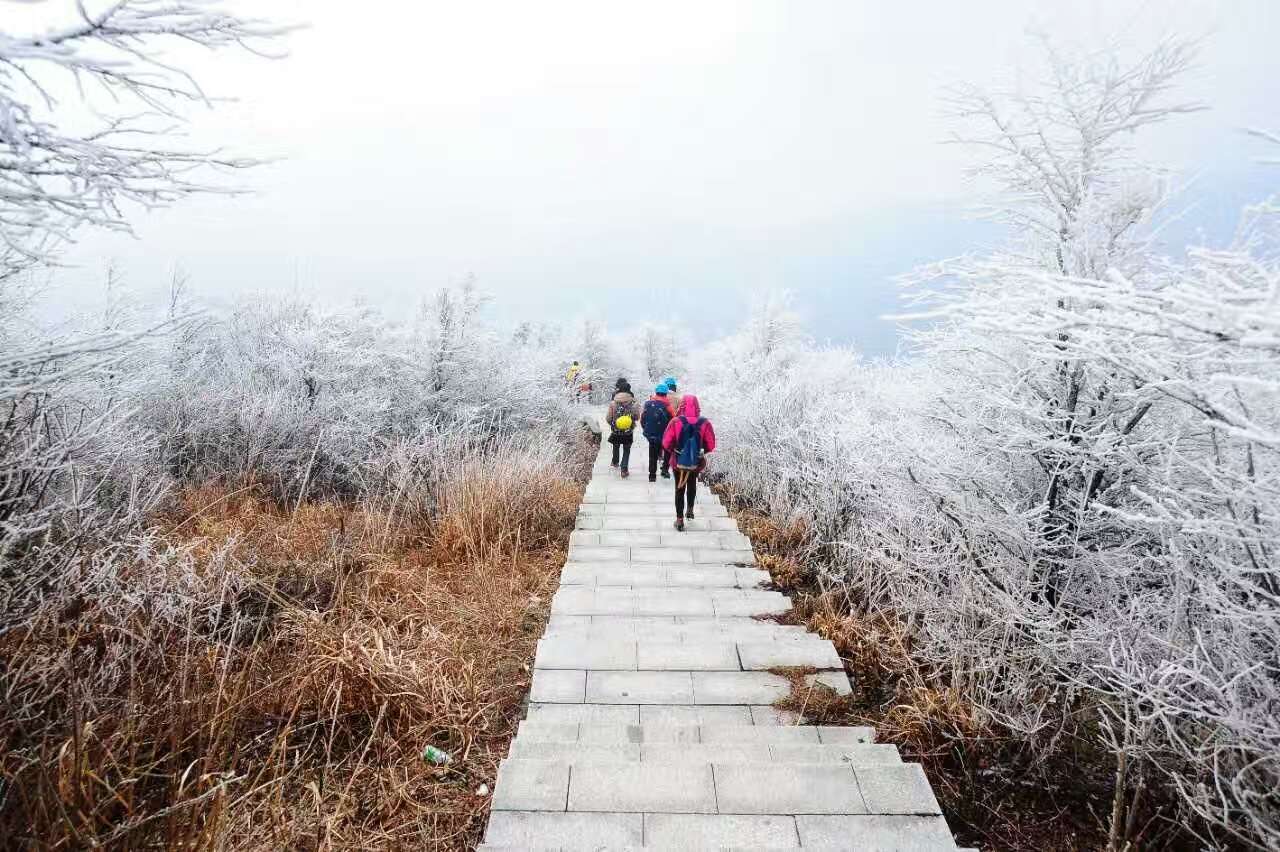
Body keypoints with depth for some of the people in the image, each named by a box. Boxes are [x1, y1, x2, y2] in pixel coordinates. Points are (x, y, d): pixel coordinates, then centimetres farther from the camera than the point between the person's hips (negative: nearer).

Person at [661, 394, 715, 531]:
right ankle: (690, 510, 37)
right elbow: (710, 445, -8)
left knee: (680, 489, 13)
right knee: (692, 485, 28)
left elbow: (666, 444, -13)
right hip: (696, 462, 1)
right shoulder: (704, 423, -14)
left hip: (678, 462, -1)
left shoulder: (675, 422, -17)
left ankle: (680, 520, 14)